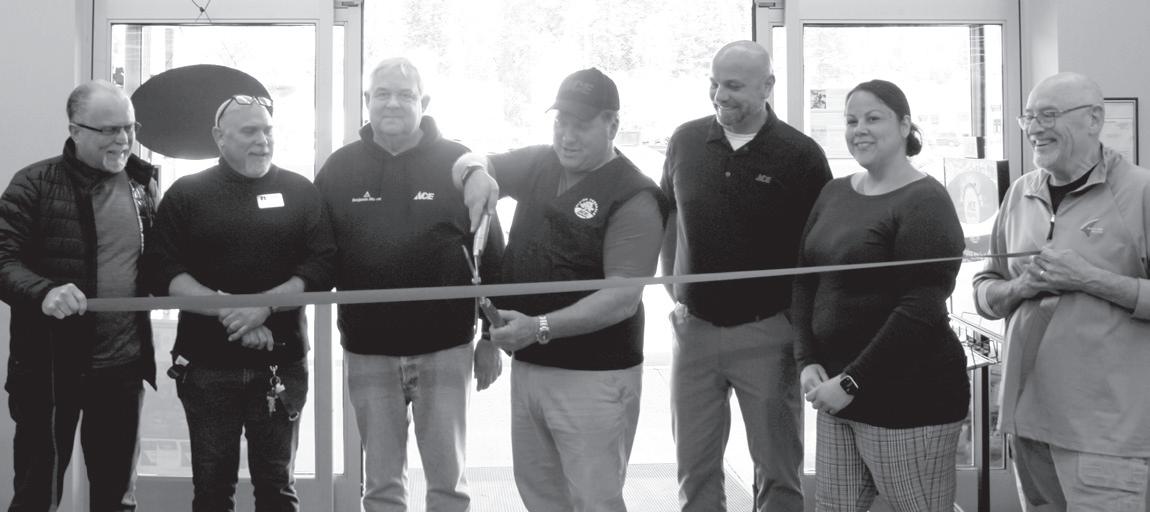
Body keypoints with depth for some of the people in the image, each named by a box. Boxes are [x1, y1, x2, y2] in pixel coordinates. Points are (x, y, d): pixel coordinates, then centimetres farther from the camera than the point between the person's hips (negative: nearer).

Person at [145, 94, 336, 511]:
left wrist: (266, 304, -17)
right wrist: (227, 312, -17)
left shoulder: (300, 191, 7)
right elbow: (162, 270, -5)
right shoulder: (186, 194, 5)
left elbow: (324, 265, -2)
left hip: (281, 363, 0)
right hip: (207, 363, 0)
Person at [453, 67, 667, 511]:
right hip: (528, 367, 7)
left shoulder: (633, 198, -14)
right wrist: (476, 172, -9)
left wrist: (539, 328, -28)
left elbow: (623, 299, -21)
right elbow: (467, 164, 16)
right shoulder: (538, 165, 6)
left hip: (593, 378, -6)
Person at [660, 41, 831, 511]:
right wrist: (675, 291, 9)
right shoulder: (685, 141, 3)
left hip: (767, 334, -3)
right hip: (694, 328, 3)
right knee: (695, 470, 12)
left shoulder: (800, 155, -7)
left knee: (778, 471, 8)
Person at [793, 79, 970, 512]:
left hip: (910, 397, -7)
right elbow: (805, 281, 11)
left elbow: (920, 310, -18)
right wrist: (808, 362, -2)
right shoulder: (834, 193, 10)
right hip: (839, 393, 7)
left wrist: (851, 382, -18)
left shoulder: (925, 202, -11)